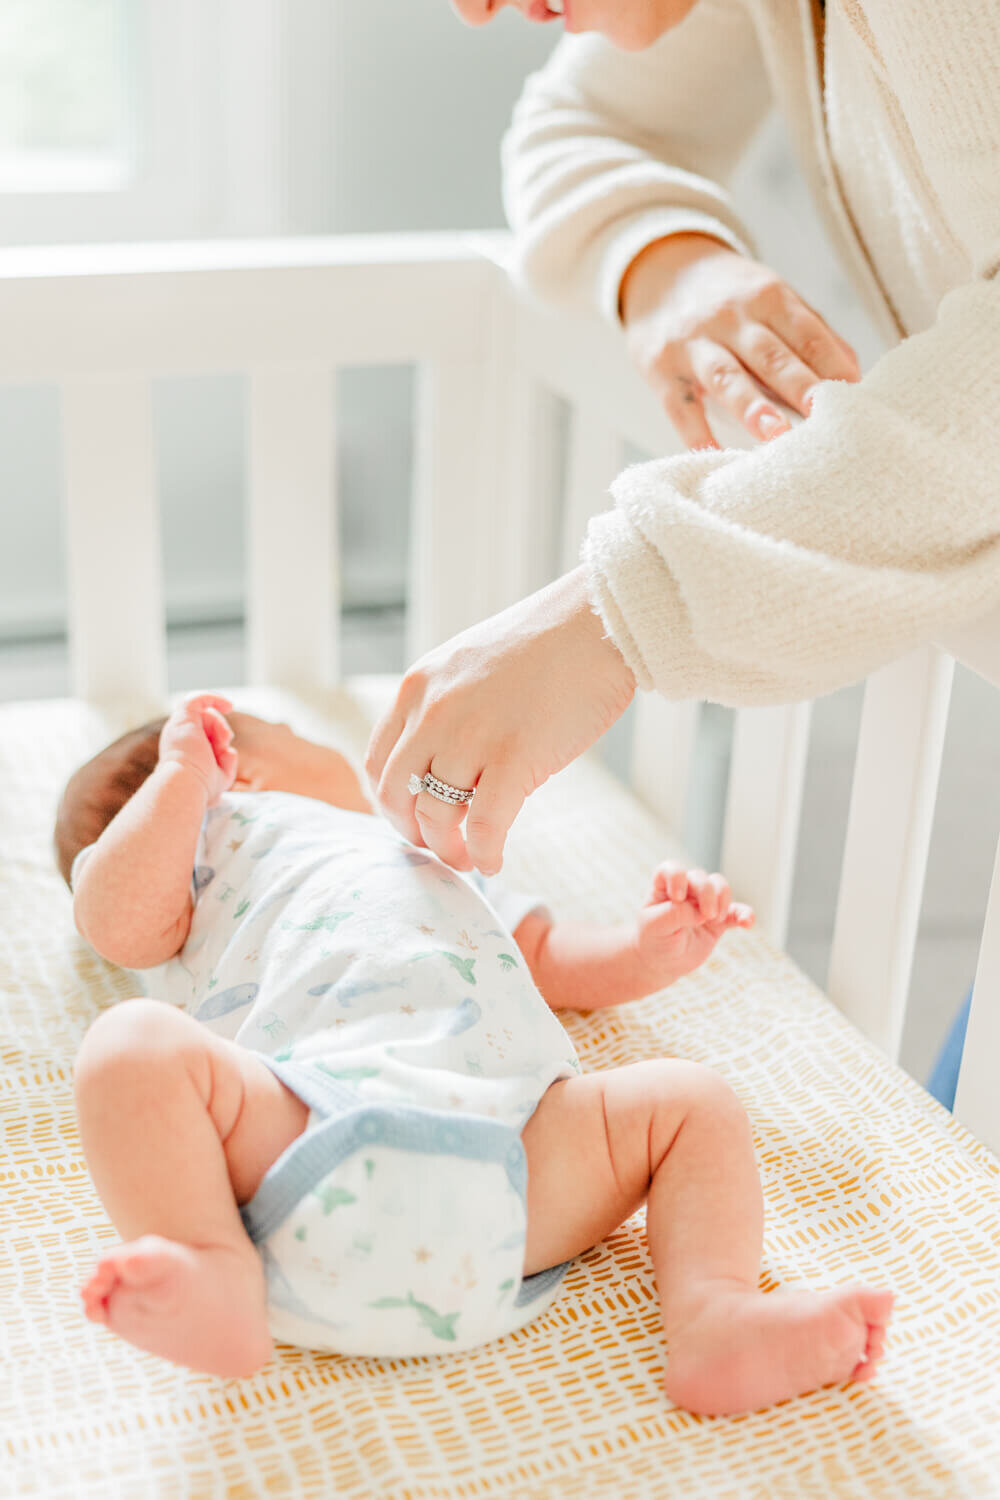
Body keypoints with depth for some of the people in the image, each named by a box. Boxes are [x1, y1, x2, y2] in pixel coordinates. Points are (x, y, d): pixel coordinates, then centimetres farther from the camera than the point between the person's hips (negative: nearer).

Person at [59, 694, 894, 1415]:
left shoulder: (440, 869, 50)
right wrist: (185, 767, 17)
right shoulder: (215, 830, 32)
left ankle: (715, 1318, -23)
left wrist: (648, 951, 23)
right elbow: (117, 920, 12)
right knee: (136, 1044, -25)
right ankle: (219, 1288, -39)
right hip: (299, 1125, -4)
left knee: (693, 1101, -2)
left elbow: (551, 957, 44)